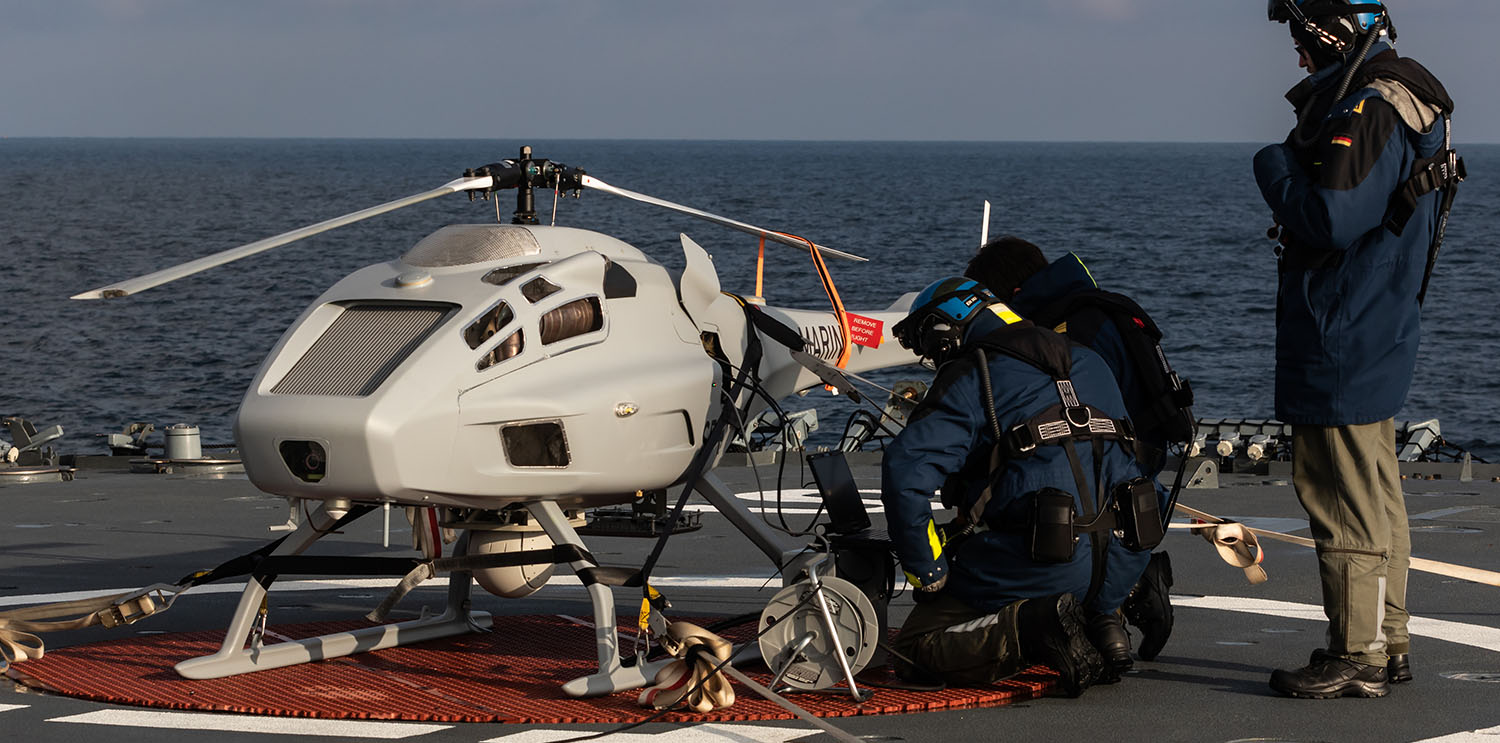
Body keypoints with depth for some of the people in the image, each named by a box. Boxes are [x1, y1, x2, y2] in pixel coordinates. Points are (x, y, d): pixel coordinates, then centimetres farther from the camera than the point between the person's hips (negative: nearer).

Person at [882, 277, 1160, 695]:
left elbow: (905, 474, -19)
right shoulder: (1087, 364, 18)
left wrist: (929, 573, -9)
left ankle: (1035, 626, -20)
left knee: (914, 653, -3)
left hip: (1040, 562, -7)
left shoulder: (971, 380, -5)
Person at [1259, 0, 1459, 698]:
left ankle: (1357, 655, 0)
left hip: (1342, 345, -11)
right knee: (1374, 495, 17)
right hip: (1377, 335, 11)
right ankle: (1387, 642, 25)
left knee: (1346, 500, -5)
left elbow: (1331, 219, -26)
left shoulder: (1368, 109, -21)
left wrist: (1276, 167, -12)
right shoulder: (1400, 97, 13)